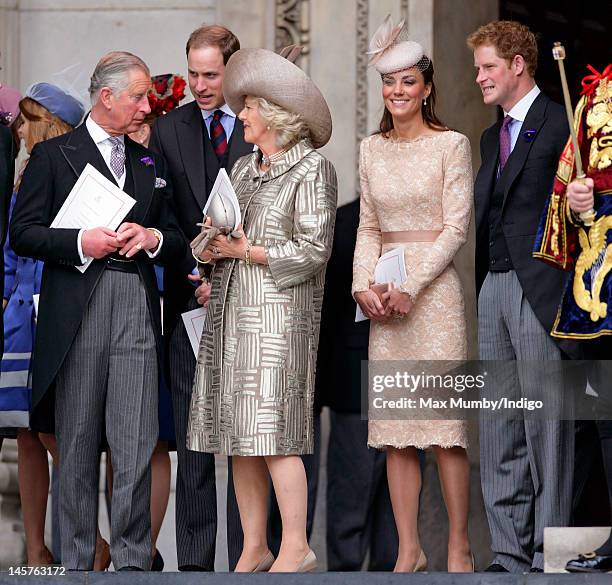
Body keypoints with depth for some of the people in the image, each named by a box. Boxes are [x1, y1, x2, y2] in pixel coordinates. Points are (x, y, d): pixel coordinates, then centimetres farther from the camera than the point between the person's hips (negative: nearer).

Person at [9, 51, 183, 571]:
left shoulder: (152, 165, 19)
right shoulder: (53, 156, 5)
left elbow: (176, 239, 22)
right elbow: (22, 234, -1)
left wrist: (153, 237, -1)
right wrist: (81, 242, -14)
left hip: (137, 311, 3)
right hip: (76, 312, -3)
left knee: (137, 443, -4)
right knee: (78, 442, 3)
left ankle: (133, 558, 1)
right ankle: (76, 560, 10)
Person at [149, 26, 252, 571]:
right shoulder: (168, 129, 11)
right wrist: (196, 277, -4)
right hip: (190, 300, 2)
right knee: (193, 438, 2)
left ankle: (247, 557, 3)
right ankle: (194, 562, 5)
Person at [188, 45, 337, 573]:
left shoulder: (312, 170, -3)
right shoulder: (243, 169, 18)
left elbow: (313, 250, -11)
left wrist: (245, 251, -8)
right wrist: (210, 248, -2)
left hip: (280, 311, -7)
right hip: (231, 311, 7)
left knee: (272, 432, -12)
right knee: (239, 435, 4)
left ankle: (296, 548, -6)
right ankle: (254, 548, 8)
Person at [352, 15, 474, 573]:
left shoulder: (451, 145, -2)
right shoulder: (372, 150, 13)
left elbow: (456, 227, -6)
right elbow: (368, 228, 15)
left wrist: (411, 285, -14)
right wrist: (364, 285, -1)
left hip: (435, 289, -5)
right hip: (385, 298, 5)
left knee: (446, 421, -6)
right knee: (394, 425, 3)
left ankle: (459, 546, 1)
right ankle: (409, 548, 7)